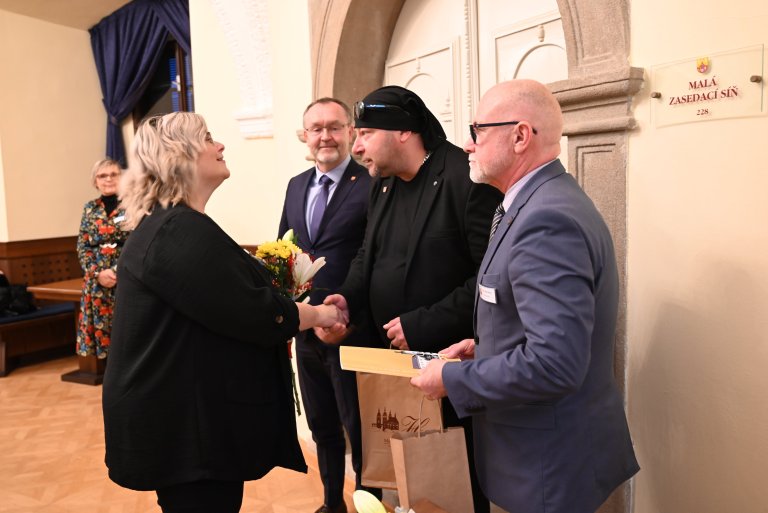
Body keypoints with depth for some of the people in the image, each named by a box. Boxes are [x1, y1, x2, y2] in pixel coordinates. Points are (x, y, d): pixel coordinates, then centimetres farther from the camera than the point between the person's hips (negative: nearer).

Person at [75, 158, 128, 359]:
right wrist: (97, 273, -5)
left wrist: (117, 271, -14)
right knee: (103, 327, 9)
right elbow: (82, 246, 10)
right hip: (97, 282, 4)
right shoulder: (90, 208, 12)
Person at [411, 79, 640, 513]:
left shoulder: (547, 219, -26)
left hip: (552, 459, -9)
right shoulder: (549, 201, 6)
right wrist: (486, 347, 5)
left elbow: (554, 362, -32)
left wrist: (453, 379, -20)